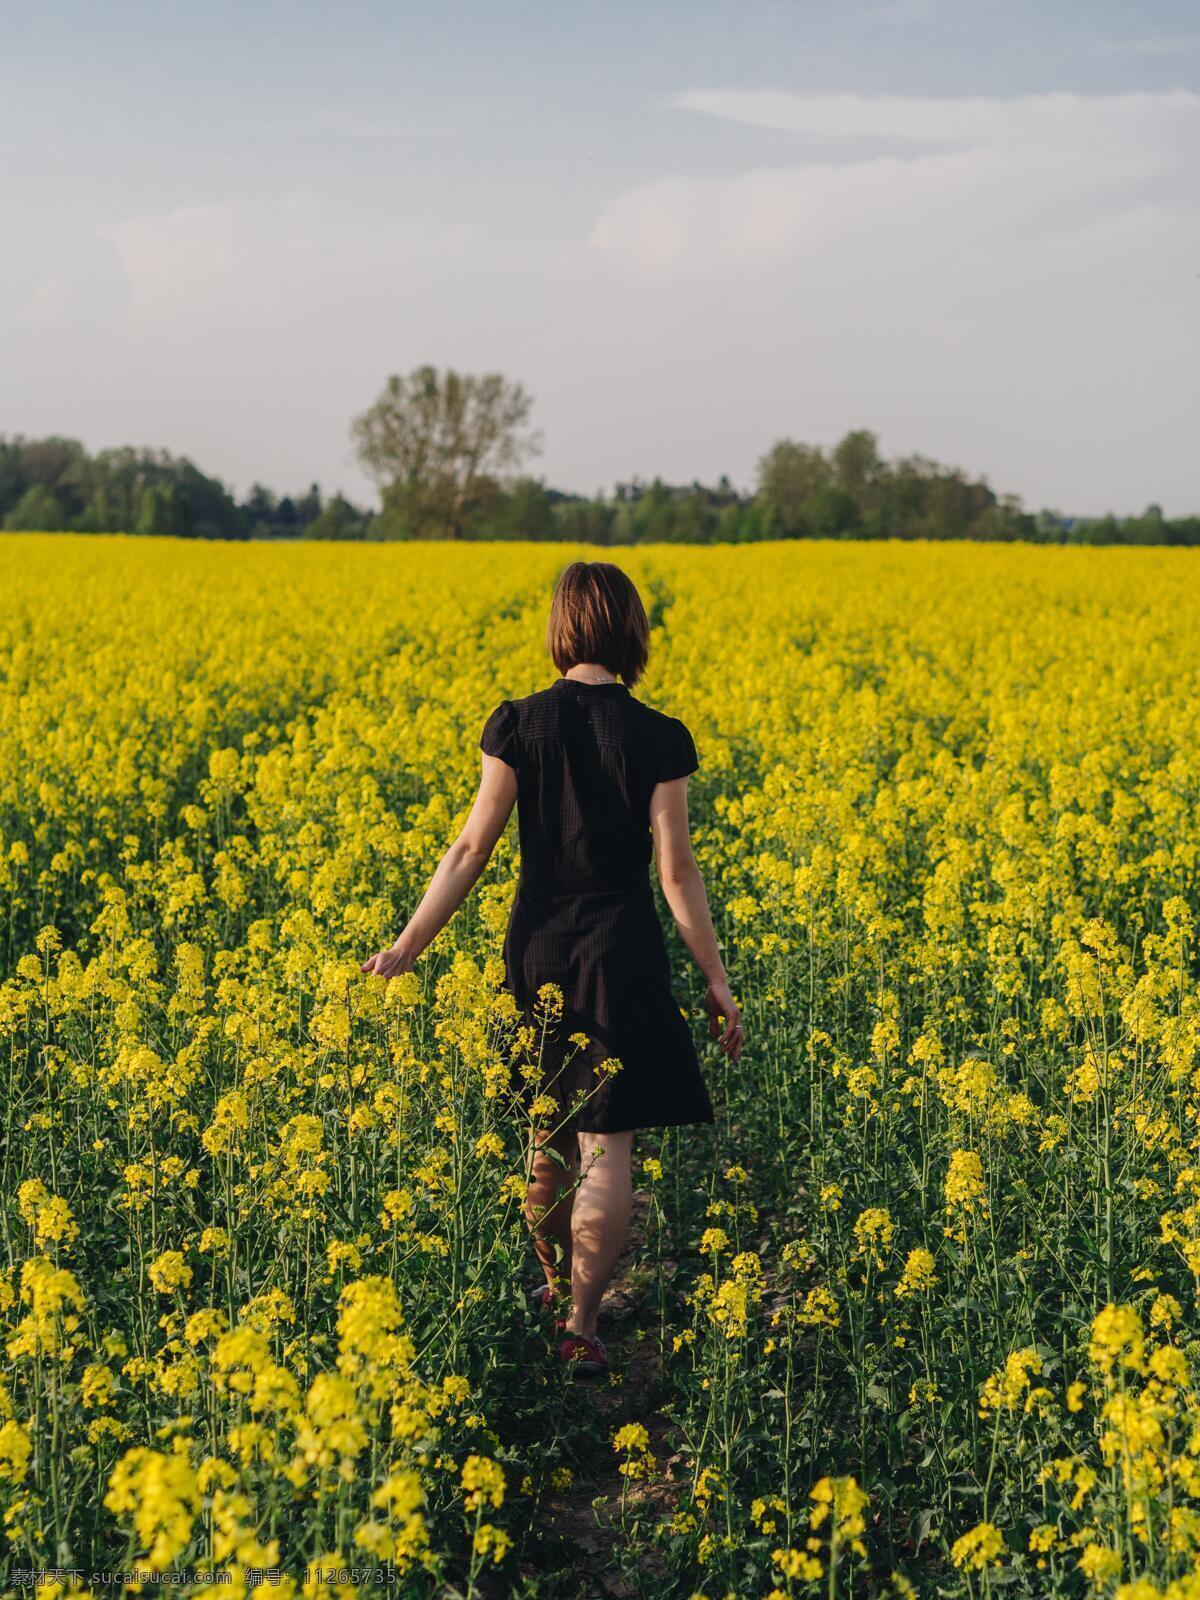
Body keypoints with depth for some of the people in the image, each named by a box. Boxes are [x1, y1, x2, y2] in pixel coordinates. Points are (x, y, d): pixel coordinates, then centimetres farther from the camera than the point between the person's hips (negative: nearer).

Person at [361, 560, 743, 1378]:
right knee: (607, 1143, 1)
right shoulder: (656, 738, -9)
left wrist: (405, 948, -2)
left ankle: (553, 1289, 34)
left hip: (537, 949, 3)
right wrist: (718, 983, -3)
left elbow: (472, 848, -7)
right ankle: (580, 1325, 1)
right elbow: (676, 871, -9)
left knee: (548, 1130, 19)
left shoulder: (519, 724, -4)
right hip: (619, 953, -3)